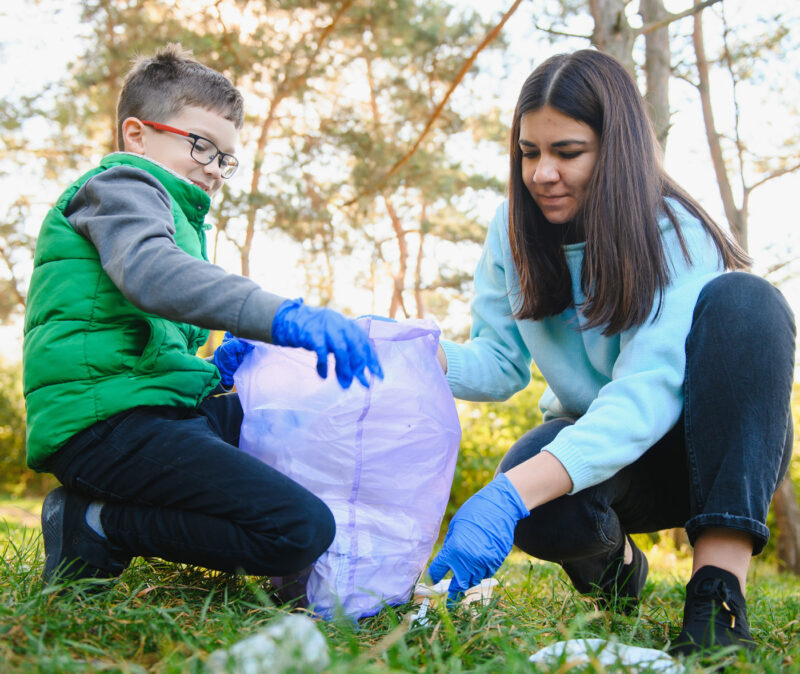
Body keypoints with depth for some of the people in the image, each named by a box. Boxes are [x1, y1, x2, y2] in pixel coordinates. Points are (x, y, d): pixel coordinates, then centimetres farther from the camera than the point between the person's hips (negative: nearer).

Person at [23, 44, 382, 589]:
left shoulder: (176, 215, 30)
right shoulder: (120, 183, -1)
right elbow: (149, 273, -26)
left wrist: (209, 372, 8)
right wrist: (282, 315, -39)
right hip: (107, 419, -10)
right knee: (304, 531, -23)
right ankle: (95, 525, -9)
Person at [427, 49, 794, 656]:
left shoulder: (675, 235, -21)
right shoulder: (516, 230, -5)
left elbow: (648, 391, -34)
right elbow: (500, 361, -5)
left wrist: (512, 494, -48)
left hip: (713, 451, -2)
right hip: (587, 437, 3)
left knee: (743, 301, -33)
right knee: (541, 510, -35)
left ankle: (719, 594, -35)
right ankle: (611, 558, 5)